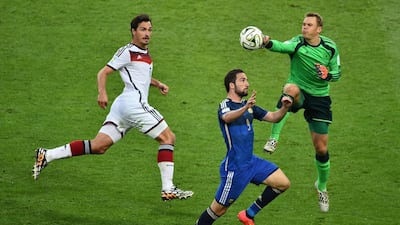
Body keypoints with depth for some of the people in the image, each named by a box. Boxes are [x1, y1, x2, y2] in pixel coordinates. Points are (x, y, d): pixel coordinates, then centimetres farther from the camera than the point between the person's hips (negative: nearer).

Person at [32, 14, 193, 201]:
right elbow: (103, 72, -9)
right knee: (168, 138, -4)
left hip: (121, 106, 9)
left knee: (99, 146, 2)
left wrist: (157, 84, 25)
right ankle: (168, 189, -6)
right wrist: (102, 93, -25)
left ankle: (47, 156, -1)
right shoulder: (128, 52, -5)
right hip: (134, 102, -9)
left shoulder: (145, 53, 23)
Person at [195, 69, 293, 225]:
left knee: (283, 183, 2)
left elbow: (273, 117, 13)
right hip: (234, 167, -8)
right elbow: (227, 117, -36)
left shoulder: (249, 107, 13)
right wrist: (245, 108, -55)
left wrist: (284, 108, -9)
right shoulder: (225, 105, -12)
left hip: (251, 161, 8)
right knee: (219, 209, -4)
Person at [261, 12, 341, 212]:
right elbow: (282, 47, -32)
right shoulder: (297, 44, -10)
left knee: (321, 148, 4)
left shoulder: (330, 47, -1)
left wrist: (328, 74, -17)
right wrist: (267, 42, -55)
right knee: (291, 88, -43)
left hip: (319, 98, 3)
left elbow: (337, 73, 8)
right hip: (299, 93, -3)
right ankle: (274, 138, -40)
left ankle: (322, 187, 32)